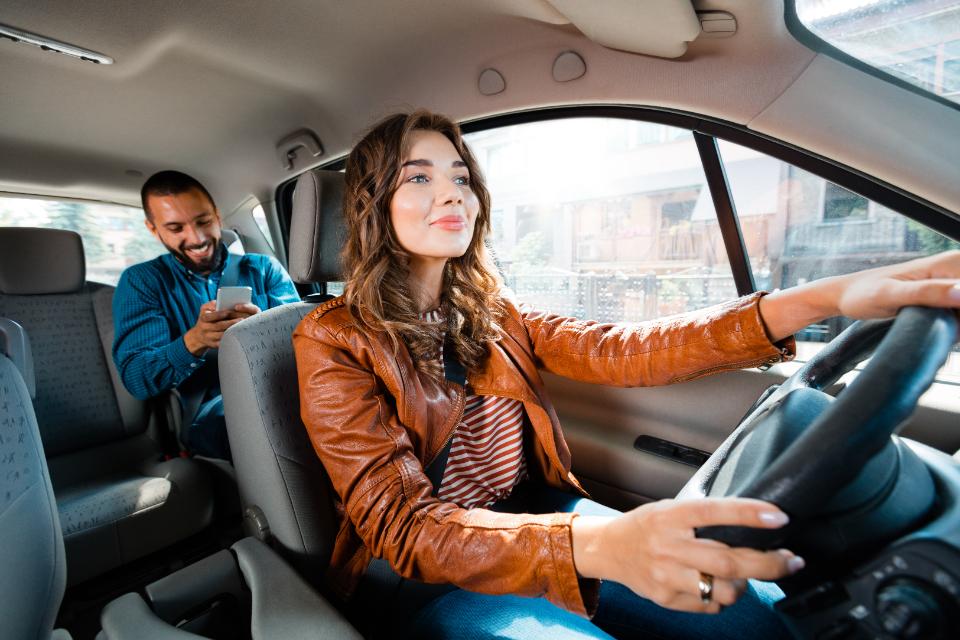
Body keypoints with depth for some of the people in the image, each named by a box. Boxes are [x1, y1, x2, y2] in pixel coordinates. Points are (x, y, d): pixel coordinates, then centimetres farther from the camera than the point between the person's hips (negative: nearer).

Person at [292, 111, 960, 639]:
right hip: (422, 572, -3)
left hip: (532, 520, 4)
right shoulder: (333, 341, -13)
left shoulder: (486, 311, 2)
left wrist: (821, 299, -25)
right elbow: (400, 526, -23)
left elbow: (619, 352, -13)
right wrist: (597, 545, -40)